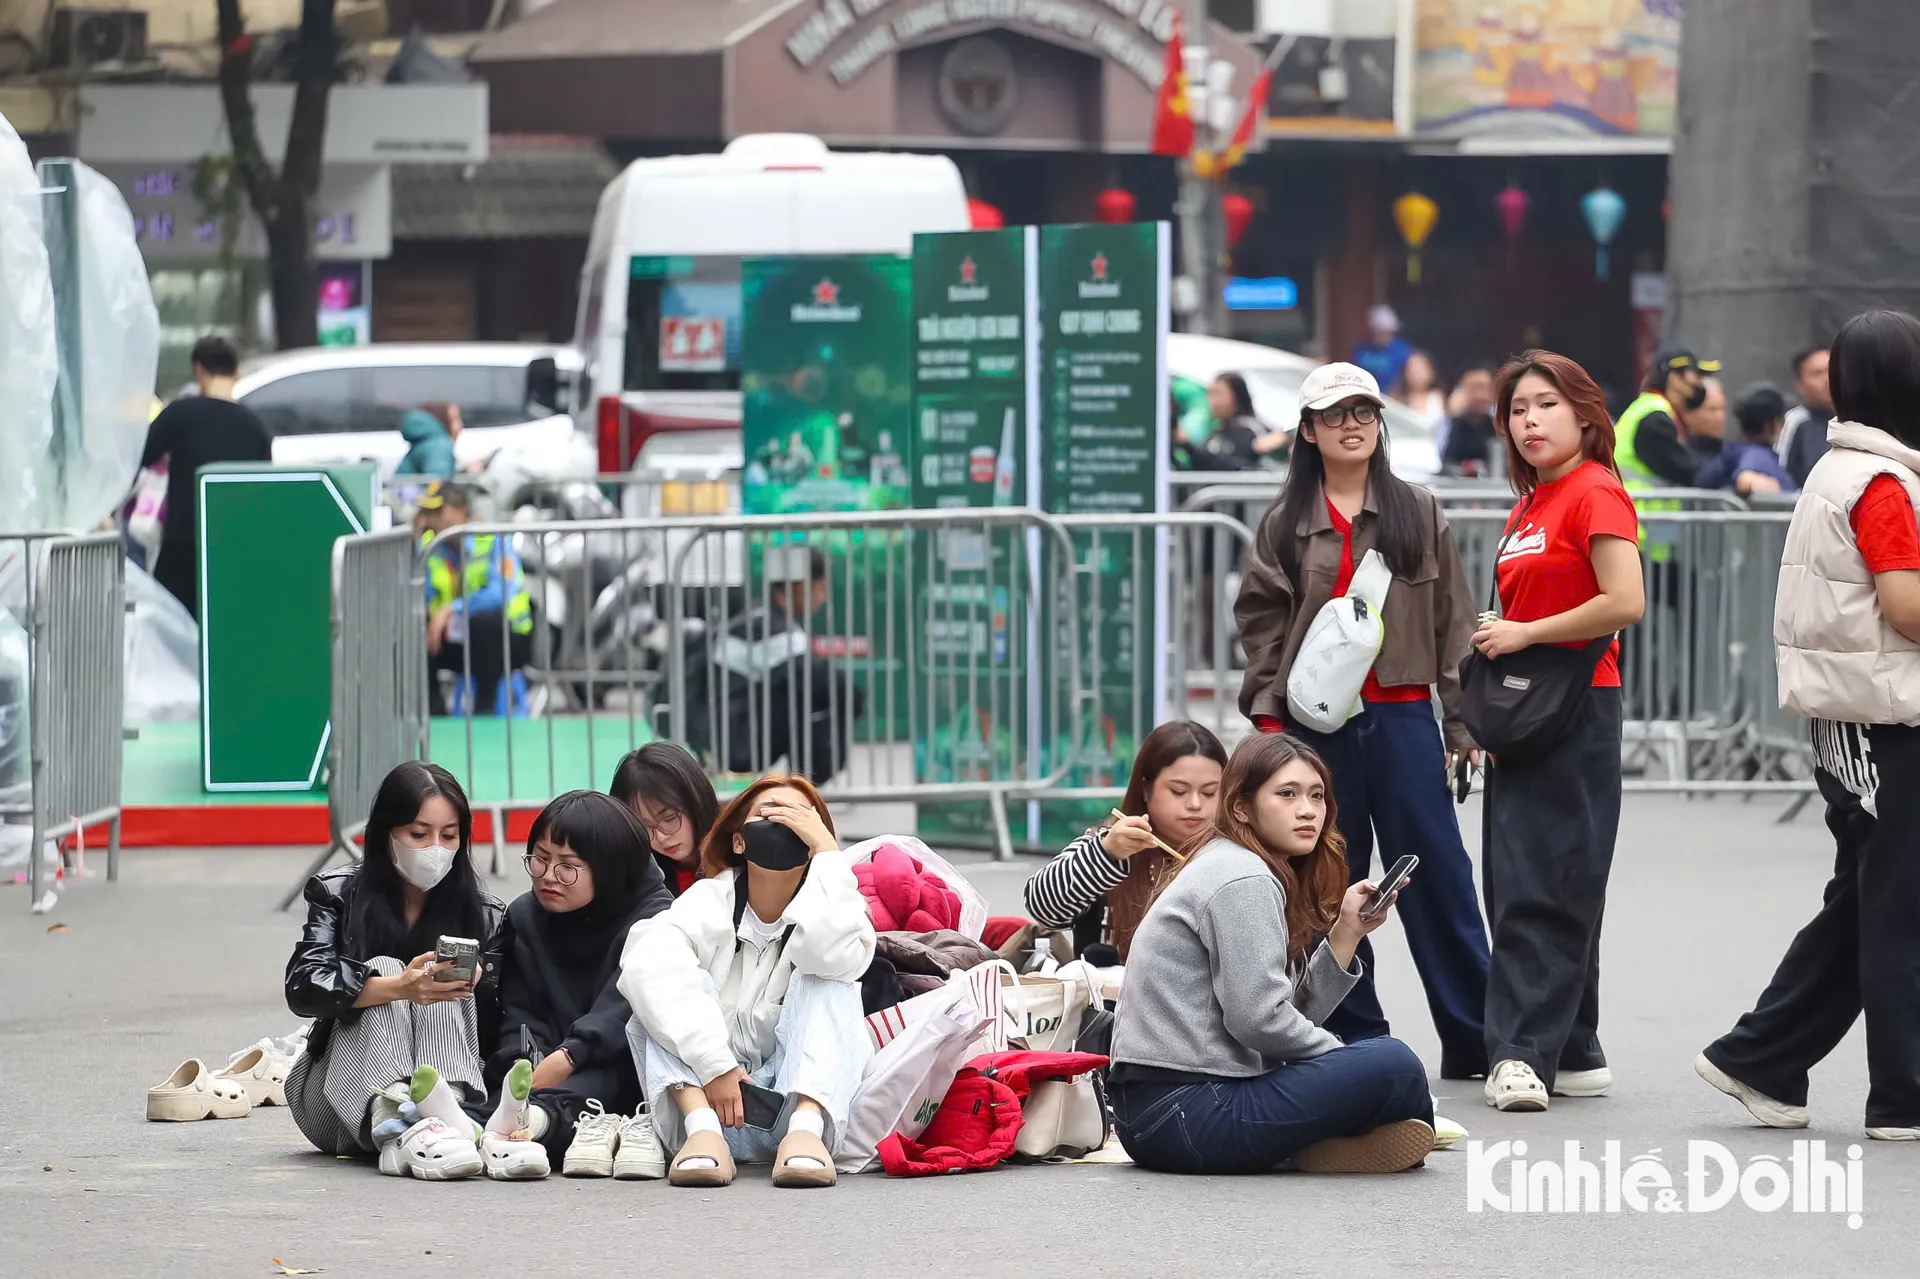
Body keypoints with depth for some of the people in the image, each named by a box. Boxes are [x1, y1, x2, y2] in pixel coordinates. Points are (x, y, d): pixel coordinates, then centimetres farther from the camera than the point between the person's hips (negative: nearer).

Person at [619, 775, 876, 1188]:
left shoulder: (825, 905, 3)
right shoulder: (709, 902, 1)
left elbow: (836, 956, -24)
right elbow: (648, 965, -21)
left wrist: (826, 849, -16)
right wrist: (714, 1066, -31)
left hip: (797, 1096, 0)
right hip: (702, 1097, 0)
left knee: (829, 979, -18)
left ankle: (805, 1129, -41)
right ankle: (702, 1129, -38)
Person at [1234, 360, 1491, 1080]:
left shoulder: (1417, 513, 7)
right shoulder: (1286, 524, 8)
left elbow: (1452, 618, 7)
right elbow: (1262, 621, 7)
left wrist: (1462, 721, 2)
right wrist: (1269, 714, -3)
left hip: (1402, 716, -1)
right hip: (1316, 721, 1)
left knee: (1436, 873, -1)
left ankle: (1476, 1039, 4)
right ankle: (1355, 1038, 12)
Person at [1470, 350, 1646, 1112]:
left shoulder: (1597, 493, -10)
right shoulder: (1528, 507, 16)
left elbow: (1625, 603, -21)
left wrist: (1524, 635, -13)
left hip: (1575, 711, -9)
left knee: (1542, 887, -12)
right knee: (1515, 885, 9)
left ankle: (1527, 1051, -14)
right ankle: (1574, 1055, 15)